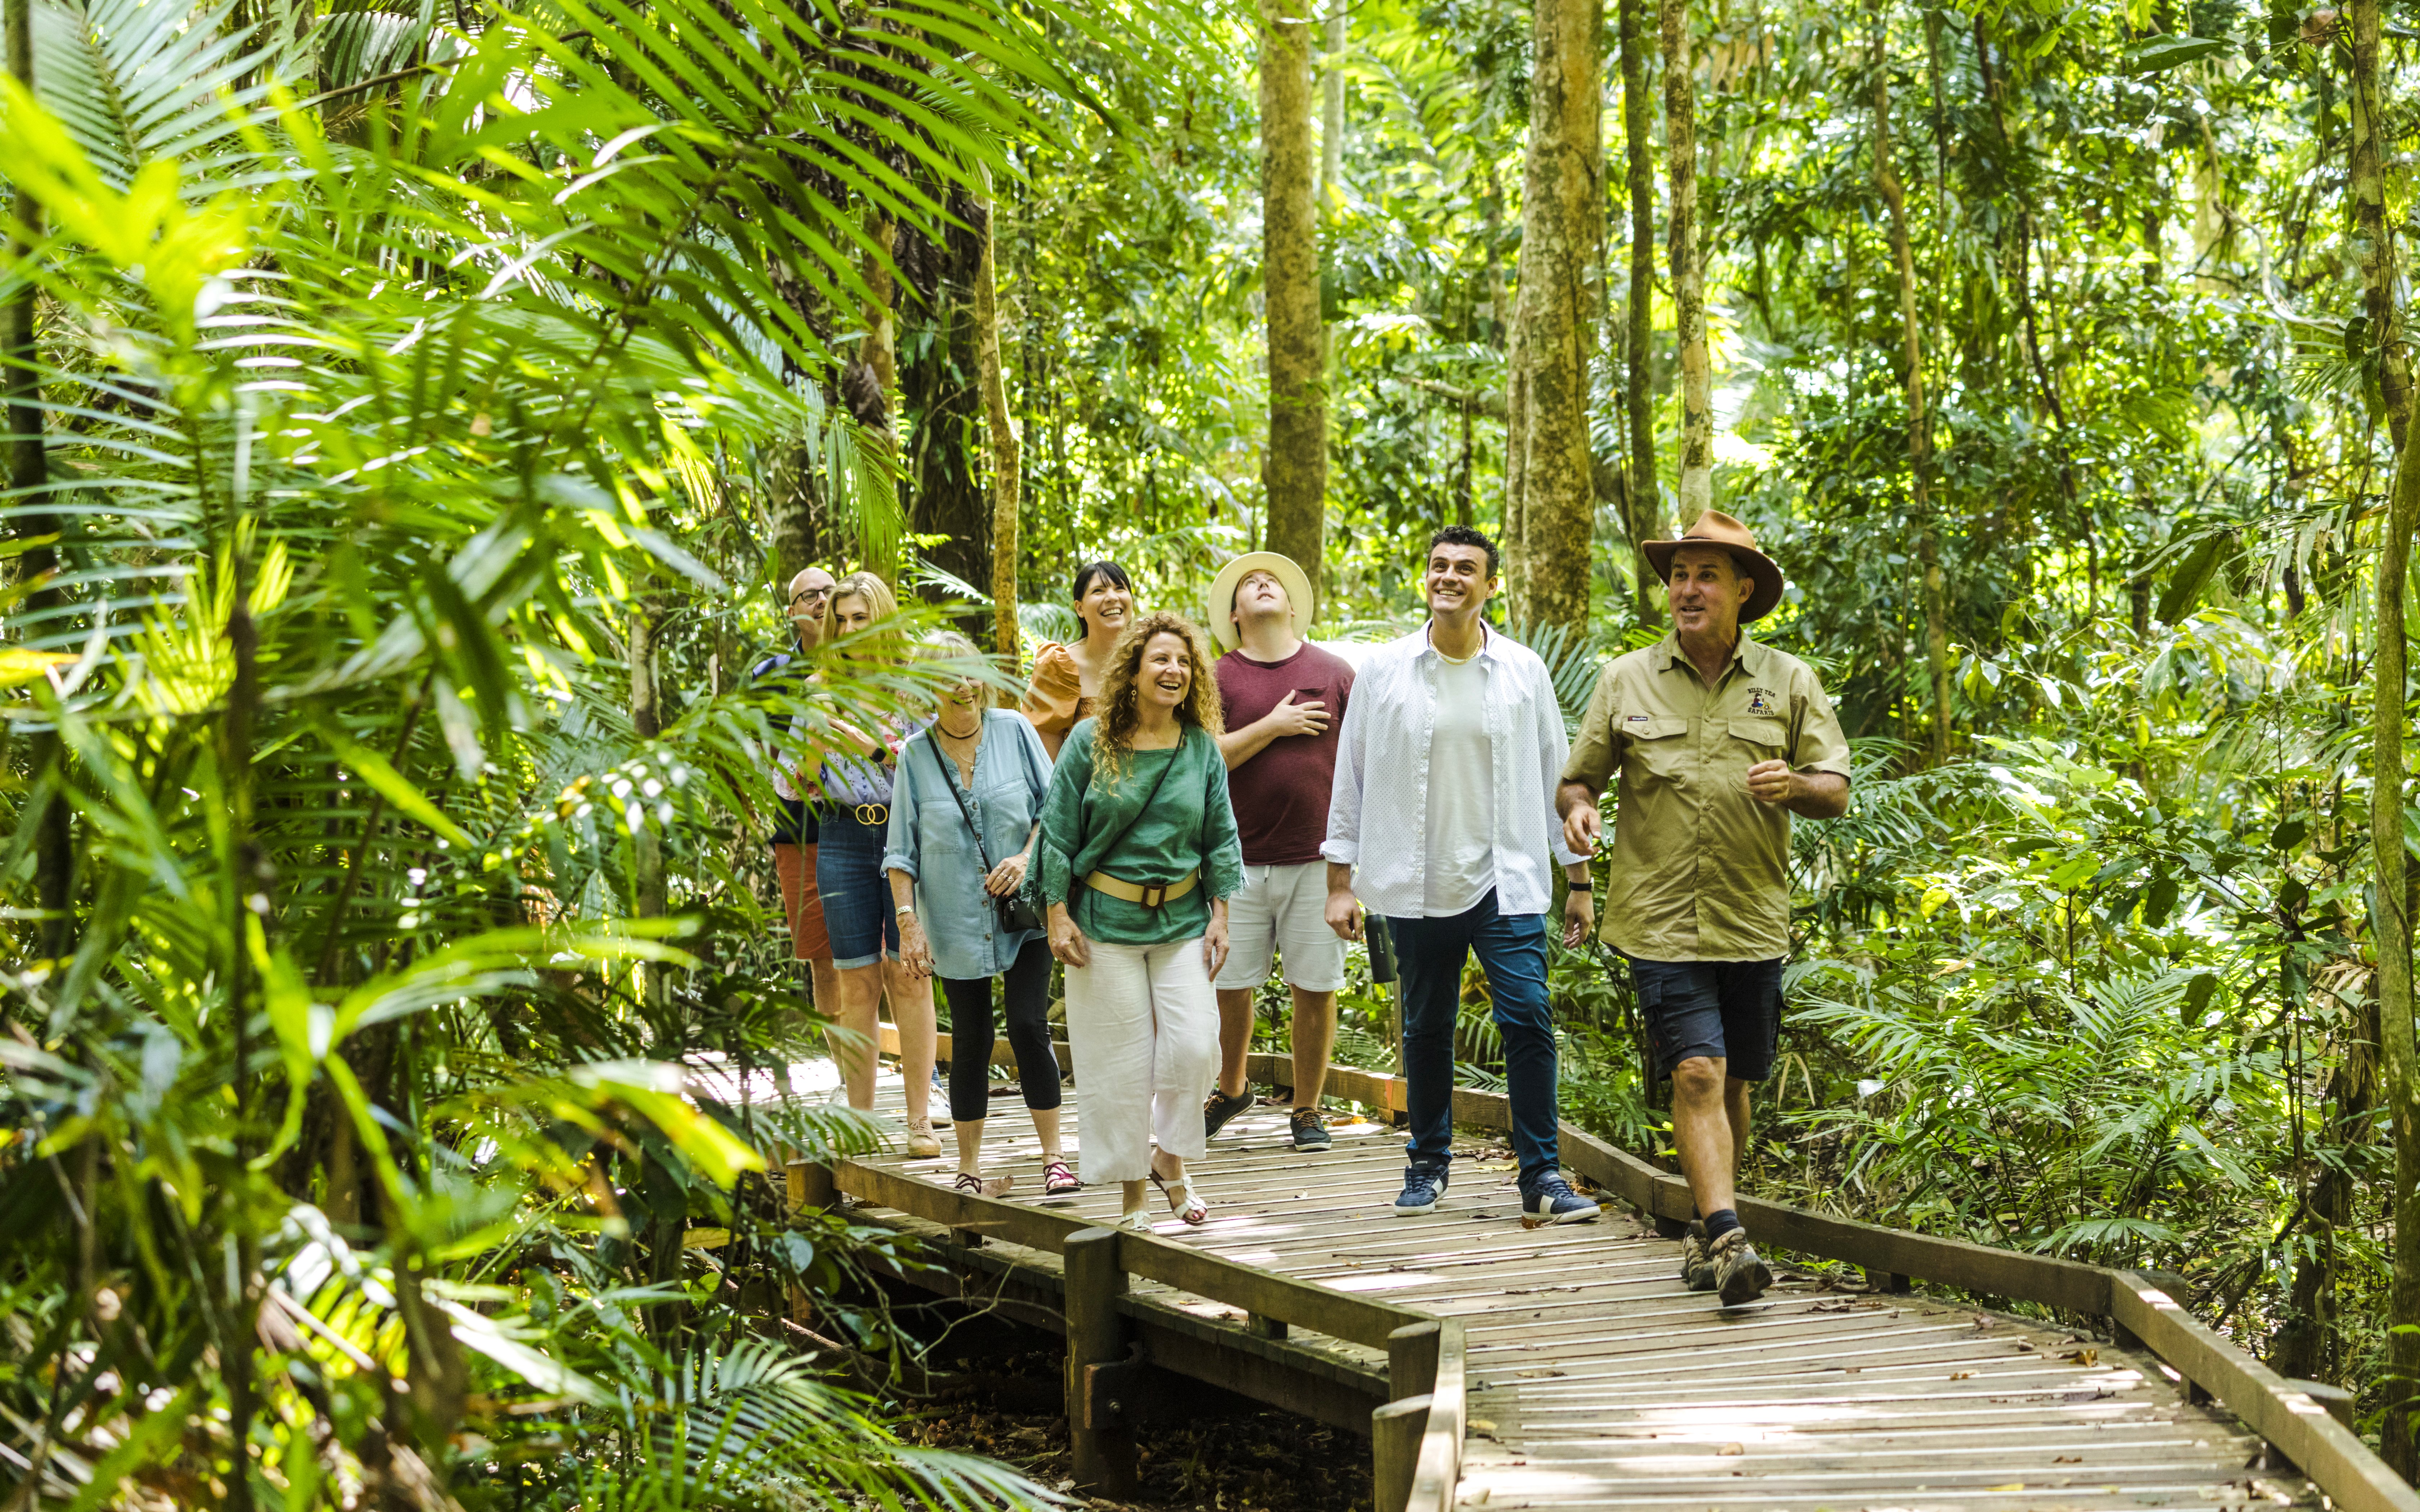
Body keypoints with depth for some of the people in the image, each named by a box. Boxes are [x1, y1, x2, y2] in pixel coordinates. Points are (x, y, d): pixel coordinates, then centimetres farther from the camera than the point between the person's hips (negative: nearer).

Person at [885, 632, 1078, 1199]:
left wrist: (1028, 856, -11)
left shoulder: (1014, 730, 0)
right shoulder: (915, 755, 1)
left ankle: (1054, 1156, -1)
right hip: (956, 922, 1)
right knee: (971, 1040, 5)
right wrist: (907, 920, -5)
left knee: (1029, 1024, -10)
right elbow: (902, 851, 3)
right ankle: (969, 1168, 16)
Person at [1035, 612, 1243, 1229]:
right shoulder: (1090, 741, -4)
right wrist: (1058, 915, -6)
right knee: (1121, 1062, 1)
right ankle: (1133, 1195, 12)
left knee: (1194, 1046, -9)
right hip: (1105, 921, -2)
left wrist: (1220, 913, 3)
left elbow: (1222, 837, 9)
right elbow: (1058, 832, -2)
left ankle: (1170, 1158, 15)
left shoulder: (1202, 748, 4)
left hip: (1182, 920, 2)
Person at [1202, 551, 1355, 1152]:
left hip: (1316, 860, 0)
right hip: (1241, 860, 0)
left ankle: (1307, 1109, 15)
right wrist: (1272, 726, -12)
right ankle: (1230, 1089, 29)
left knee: (1315, 988, 2)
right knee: (1230, 985, 6)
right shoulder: (1219, 678, 4)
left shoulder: (1334, 672, 7)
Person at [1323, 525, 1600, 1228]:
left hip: (1505, 883, -1)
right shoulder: (1384, 670, 2)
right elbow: (1351, 780, 6)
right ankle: (1429, 1164, 25)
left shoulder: (1523, 671, 3)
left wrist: (1578, 880, 7)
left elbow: (1555, 777, 8)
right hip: (1417, 886, 1)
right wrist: (1340, 883, 4)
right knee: (1426, 1030, 9)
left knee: (1528, 1018, -11)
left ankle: (1542, 1176, -6)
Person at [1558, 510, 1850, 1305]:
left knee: (1733, 1082, 9)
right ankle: (1727, 1239, -19)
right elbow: (1579, 777, 12)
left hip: (1753, 920, 2)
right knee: (1697, 1074, -13)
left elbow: (1836, 792, 6)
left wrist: (1795, 785, -16)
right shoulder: (1626, 681, 7)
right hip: (1660, 919, -2)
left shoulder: (1788, 682, 7)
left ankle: (1706, 1228, 25)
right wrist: (1580, 809, -11)